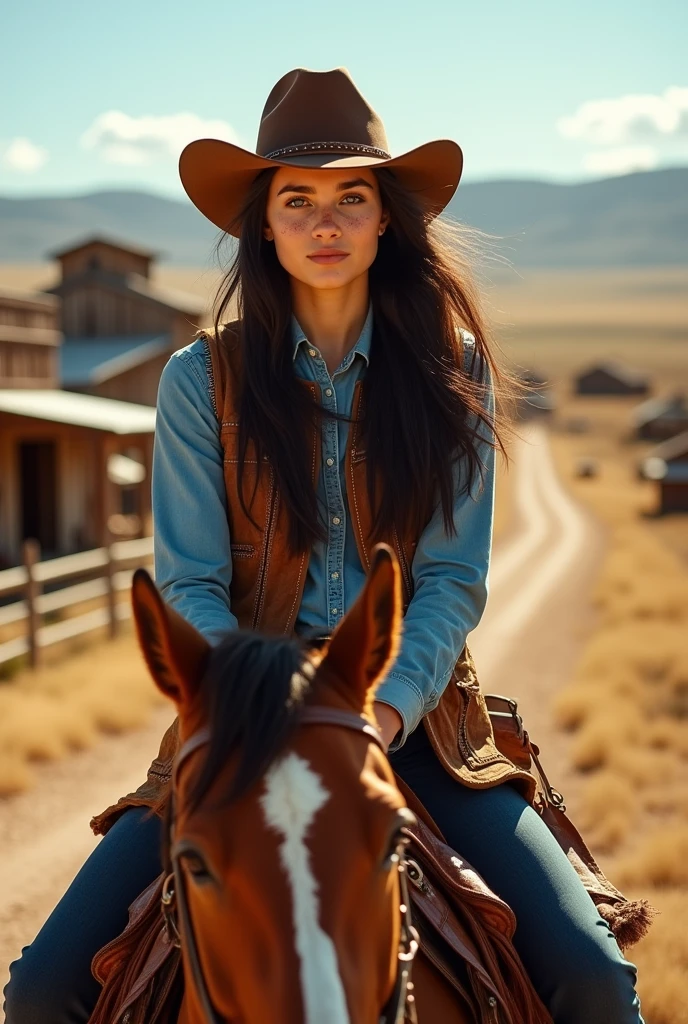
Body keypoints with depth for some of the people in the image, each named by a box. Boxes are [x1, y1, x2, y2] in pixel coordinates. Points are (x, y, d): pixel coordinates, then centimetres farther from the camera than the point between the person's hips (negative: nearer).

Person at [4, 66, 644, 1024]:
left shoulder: (453, 371, 2)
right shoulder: (202, 380, 0)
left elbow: (453, 577, -3)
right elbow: (189, 586, -4)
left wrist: (387, 711, -20)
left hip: (415, 719, 0)